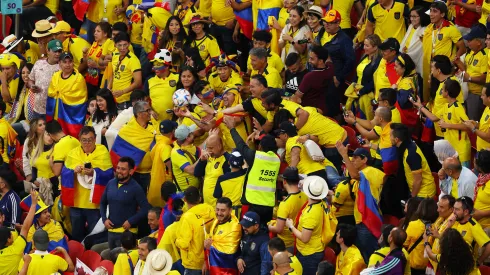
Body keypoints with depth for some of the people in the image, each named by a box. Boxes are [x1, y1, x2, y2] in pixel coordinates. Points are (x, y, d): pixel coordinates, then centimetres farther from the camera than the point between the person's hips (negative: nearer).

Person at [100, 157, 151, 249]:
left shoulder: (135, 188, -9)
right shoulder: (111, 183, 7)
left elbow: (145, 208, -13)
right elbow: (103, 203, 17)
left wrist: (131, 221, -17)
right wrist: (104, 219, 3)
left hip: (126, 231, -6)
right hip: (111, 230, 6)